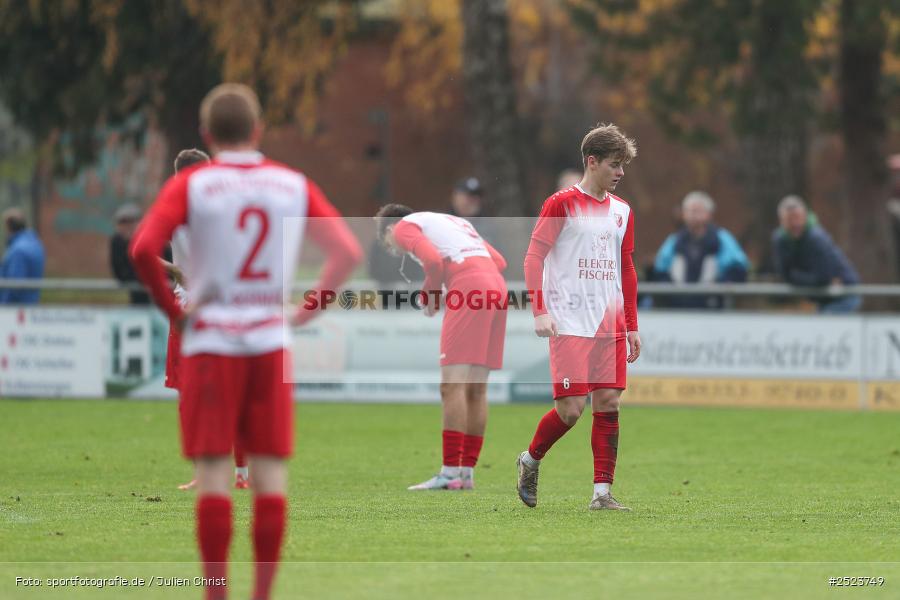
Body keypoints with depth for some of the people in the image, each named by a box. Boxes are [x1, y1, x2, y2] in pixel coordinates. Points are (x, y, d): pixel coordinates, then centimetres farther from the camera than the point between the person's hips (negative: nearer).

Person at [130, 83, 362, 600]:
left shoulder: (191, 185, -2)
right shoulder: (294, 185, 6)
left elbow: (144, 249, -15)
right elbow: (349, 253, 4)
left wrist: (173, 308, -4)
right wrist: (307, 312, 8)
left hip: (210, 342, -2)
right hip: (271, 342, 2)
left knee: (213, 470, 0)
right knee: (270, 469, 4)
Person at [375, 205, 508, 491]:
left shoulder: (404, 226, 10)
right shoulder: (455, 222, 33)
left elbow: (433, 260, -10)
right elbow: (499, 261, 24)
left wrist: (429, 295, 7)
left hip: (468, 285, -8)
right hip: (497, 285, 8)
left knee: (452, 384, -10)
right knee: (476, 389, 9)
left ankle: (450, 473, -15)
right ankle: (467, 472, 9)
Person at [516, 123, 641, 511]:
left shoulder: (622, 211, 14)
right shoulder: (562, 204, -4)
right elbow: (533, 257, -6)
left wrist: (631, 325, 16)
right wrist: (539, 311, -16)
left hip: (609, 323, 6)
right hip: (569, 322, -6)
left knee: (608, 403, -1)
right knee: (571, 408, -10)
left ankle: (602, 492, 1)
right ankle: (530, 460, 16)